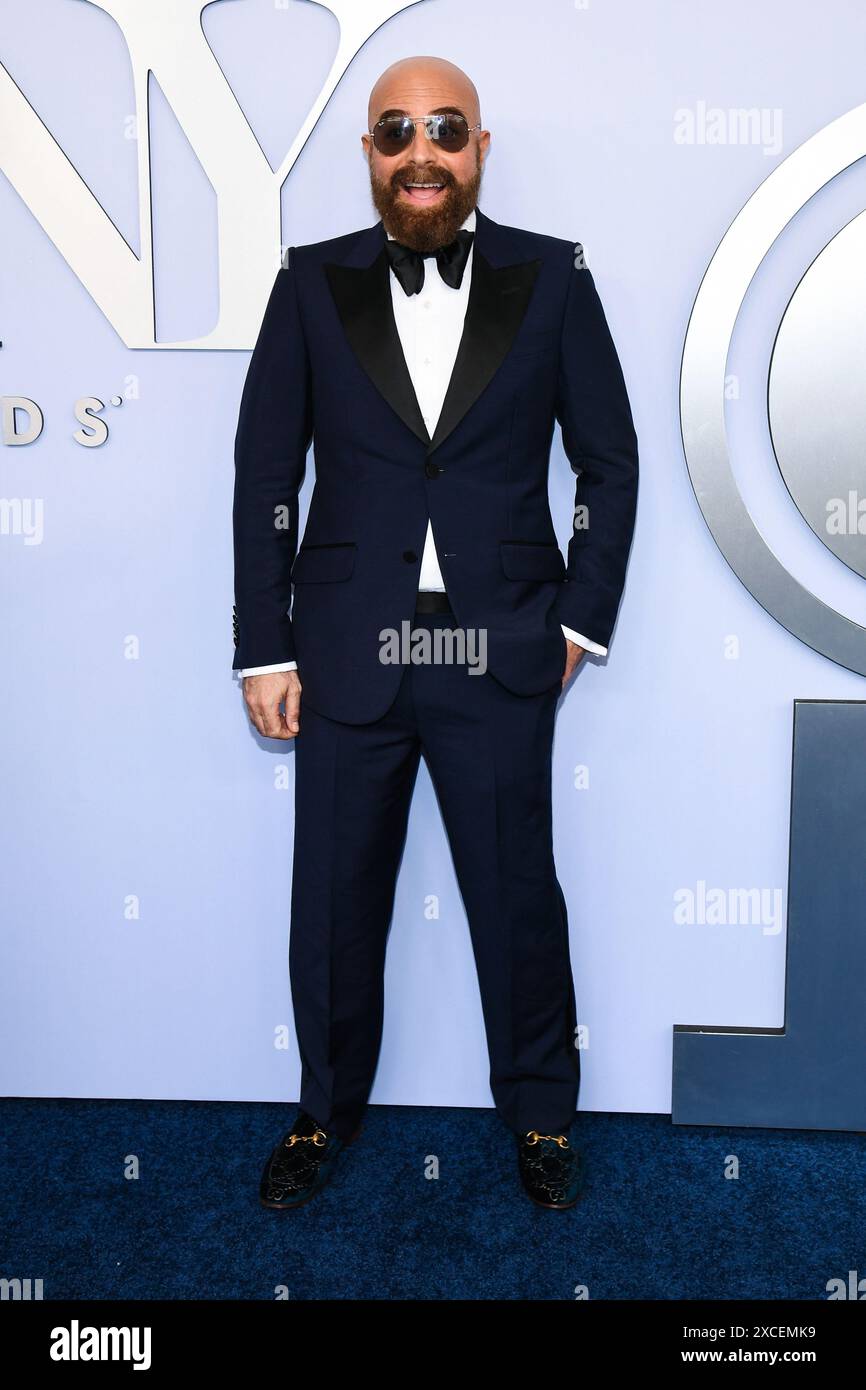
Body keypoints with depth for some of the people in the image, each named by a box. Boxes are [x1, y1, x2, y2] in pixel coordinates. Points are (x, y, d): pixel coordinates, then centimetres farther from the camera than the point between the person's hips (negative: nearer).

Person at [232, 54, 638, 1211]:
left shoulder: (553, 279, 2)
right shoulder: (312, 284, 3)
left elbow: (610, 458, 7)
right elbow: (265, 476, 3)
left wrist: (583, 618, 1)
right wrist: (264, 648, 0)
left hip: (501, 658, 0)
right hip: (346, 657, 1)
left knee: (519, 898, 11)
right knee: (334, 903, 12)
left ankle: (540, 1112, 34)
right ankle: (327, 1109, 35)